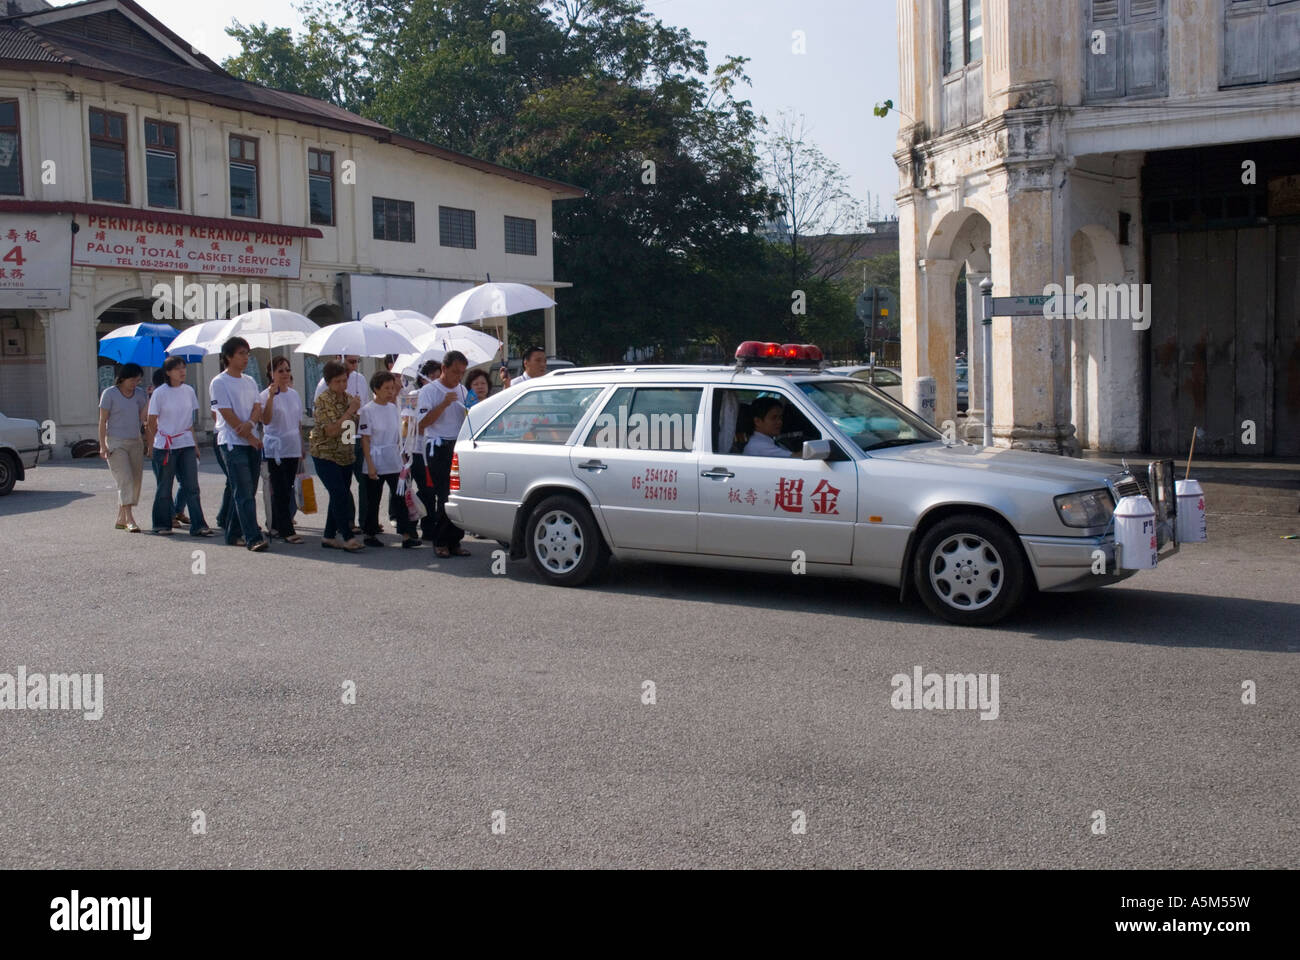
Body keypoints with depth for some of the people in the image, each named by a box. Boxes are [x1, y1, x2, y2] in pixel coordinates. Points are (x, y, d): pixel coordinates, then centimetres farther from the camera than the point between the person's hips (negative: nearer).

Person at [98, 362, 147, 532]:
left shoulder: (140, 394, 10)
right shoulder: (109, 394, -3)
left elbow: (143, 418, 9)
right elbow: (103, 421, -4)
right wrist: (103, 446, -10)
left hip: (136, 442, 5)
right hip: (116, 443, -5)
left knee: (135, 481, 4)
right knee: (125, 480, -14)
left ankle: (121, 519, 14)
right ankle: (130, 520, -19)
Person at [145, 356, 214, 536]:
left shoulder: (189, 391, 6)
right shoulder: (159, 393, -7)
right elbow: (151, 422, -1)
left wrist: (194, 443, 14)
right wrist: (151, 446, 3)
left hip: (186, 444, 3)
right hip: (165, 446, -3)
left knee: (192, 487, -2)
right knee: (164, 487, 6)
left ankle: (198, 526, -3)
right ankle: (162, 525, 19)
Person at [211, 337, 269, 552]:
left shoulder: (249, 381, 16)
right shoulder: (219, 382, -5)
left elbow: (257, 408, 7)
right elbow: (228, 416, -10)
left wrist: (250, 423, -16)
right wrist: (251, 438, -9)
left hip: (253, 442, 7)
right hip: (233, 443, -7)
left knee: (244, 492, 9)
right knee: (244, 493, -12)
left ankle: (233, 534, 19)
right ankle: (253, 538, -16)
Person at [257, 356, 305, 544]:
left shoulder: (294, 394, 12)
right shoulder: (266, 395, -7)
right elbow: (266, 420, -23)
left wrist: (302, 448, 18)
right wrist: (271, 396, -31)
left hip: (293, 449, 6)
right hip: (275, 449, -6)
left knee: (286, 490, 9)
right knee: (280, 490, -7)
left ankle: (277, 526, 19)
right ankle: (287, 531, -8)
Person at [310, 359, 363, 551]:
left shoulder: (349, 398, 8)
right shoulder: (323, 400, -12)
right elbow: (330, 430, -21)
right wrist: (350, 411, -22)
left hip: (346, 455, 7)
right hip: (326, 455, -7)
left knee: (339, 497, 8)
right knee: (341, 495, -15)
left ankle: (329, 537, 17)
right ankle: (348, 538, -14)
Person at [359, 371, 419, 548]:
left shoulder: (393, 408, 8)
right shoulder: (367, 410, -7)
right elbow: (365, 439, -8)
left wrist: (402, 458, 13)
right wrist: (370, 464, -13)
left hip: (395, 463, 5)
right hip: (376, 463, -5)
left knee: (400, 497, -1)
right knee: (373, 500, 5)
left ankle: (406, 535, -3)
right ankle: (370, 534, 17)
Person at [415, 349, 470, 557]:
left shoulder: (463, 391, 16)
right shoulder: (430, 391, -3)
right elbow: (422, 423, -12)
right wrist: (444, 404, -19)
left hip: (460, 446, 5)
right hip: (439, 448, -5)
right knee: (444, 497, -7)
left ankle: (454, 541, 8)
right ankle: (441, 542, 2)